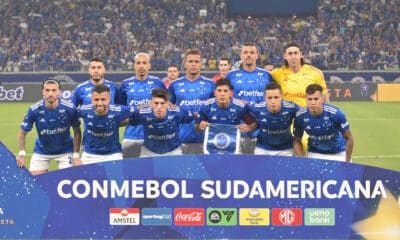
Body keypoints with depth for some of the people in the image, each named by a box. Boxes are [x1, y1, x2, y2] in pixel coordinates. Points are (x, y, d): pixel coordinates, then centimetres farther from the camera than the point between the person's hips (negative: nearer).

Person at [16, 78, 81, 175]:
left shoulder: (70, 108, -22)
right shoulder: (34, 110, -21)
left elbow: (77, 132, -9)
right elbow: (22, 133, -9)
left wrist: (76, 155, -14)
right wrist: (22, 153, -22)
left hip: (65, 150, -1)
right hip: (41, 152, 1)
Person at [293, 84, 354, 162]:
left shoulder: (336, 113, -26)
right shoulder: (300, 116, -19)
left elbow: (349, 138, -14)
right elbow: (297, 141, -4)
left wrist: (347, 163, -13)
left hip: (338, 154, -1)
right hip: (314, 154, 1)